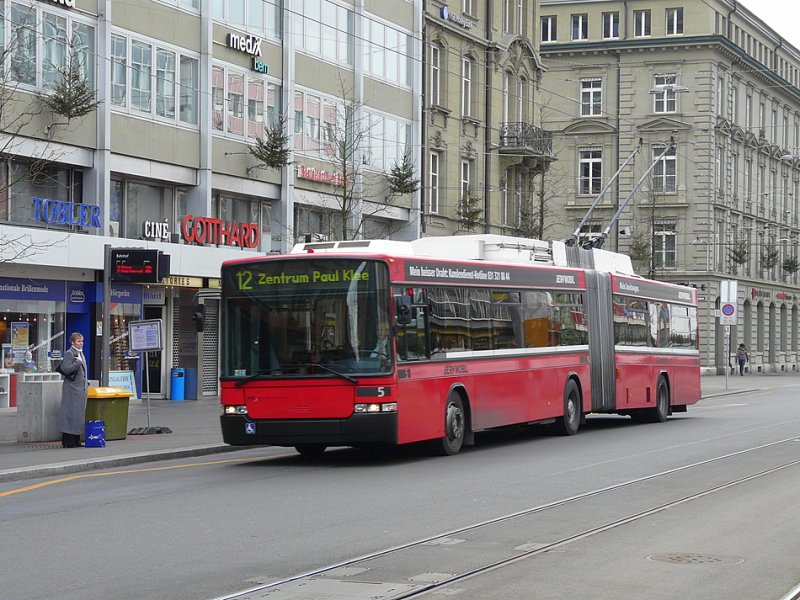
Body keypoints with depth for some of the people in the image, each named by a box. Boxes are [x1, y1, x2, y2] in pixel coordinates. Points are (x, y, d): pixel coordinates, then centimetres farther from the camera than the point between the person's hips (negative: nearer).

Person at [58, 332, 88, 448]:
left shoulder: (81, 353, 18)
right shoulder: (69, 353, -10)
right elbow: (66, 369, -19)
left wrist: (86, 383, 20)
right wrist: (78, 362, -24)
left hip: (81, 388, 9)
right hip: (72, 388, -9)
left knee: (79, 414, 9)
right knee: (71, 413, -8)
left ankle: (76, 440, 13)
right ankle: (68, 441, -7)